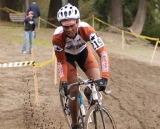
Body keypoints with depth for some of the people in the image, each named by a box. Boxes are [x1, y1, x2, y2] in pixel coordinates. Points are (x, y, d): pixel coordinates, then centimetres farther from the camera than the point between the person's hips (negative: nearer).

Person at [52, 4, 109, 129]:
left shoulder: (86, 29, -39)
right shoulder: (58, 37, -37)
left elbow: (103, 52, -41)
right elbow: (61, 61, -21)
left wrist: (104, 77, -51)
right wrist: (63, 81, -33)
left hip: (83, 52, 1)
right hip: (67, 55, -1)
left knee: (98, 82, -18)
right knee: (74, 91, -9)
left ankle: (89, 94, 18)